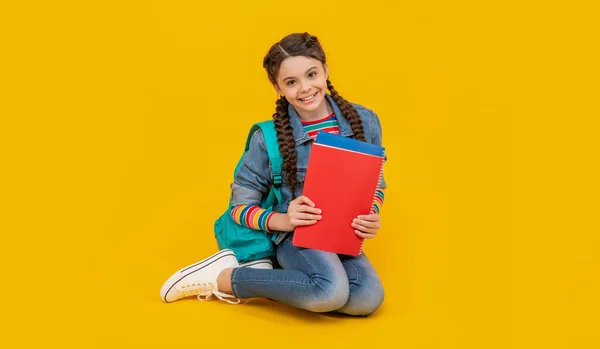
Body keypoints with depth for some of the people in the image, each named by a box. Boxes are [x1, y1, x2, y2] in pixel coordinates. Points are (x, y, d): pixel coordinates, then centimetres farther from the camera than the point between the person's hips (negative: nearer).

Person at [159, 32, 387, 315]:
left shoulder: (364, 121, -2)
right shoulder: (269, 138, -10)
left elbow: (375, 184, 12)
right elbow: (241, 205, -5)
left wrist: (372, 216, -10)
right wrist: (284, 220, -23)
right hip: (296, 236, -4)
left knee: (368, 298, -28)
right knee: (331, 291, -35)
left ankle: (259, 281, -8)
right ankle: (220, 277, -15)